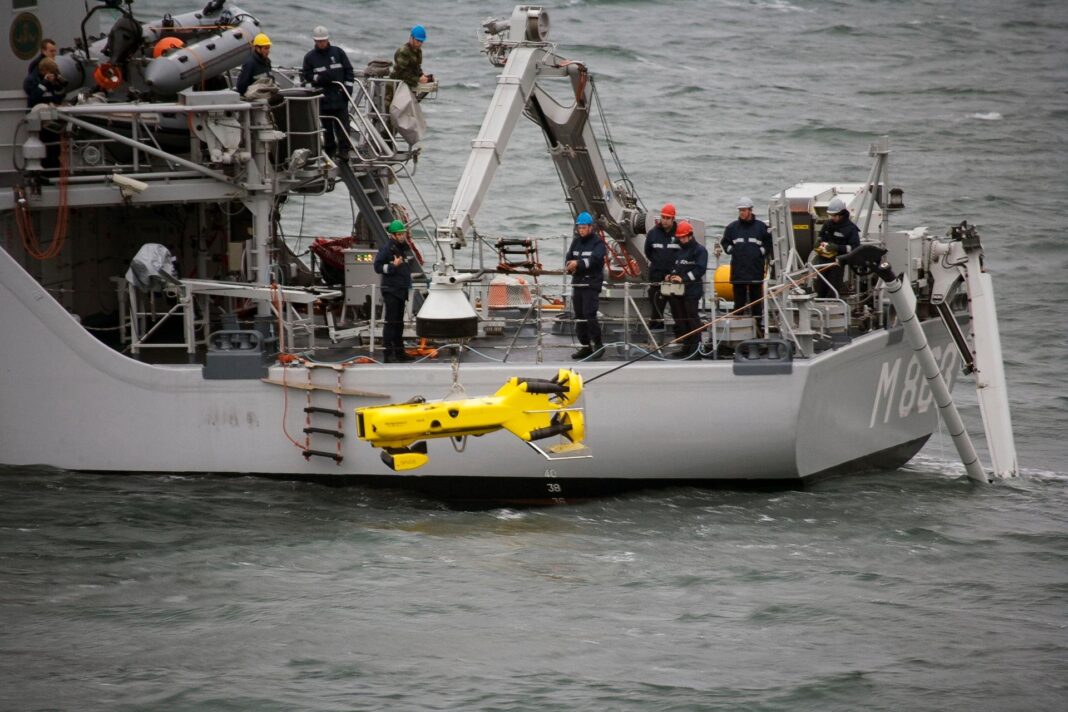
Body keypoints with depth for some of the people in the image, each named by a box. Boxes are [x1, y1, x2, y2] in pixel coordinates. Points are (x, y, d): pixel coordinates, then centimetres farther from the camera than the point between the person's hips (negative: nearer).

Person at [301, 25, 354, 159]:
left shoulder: (338, 52, 7)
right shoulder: (310, 57, 6)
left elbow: (349, 71, 9)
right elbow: (306, 76, 3)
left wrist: (348, 87, -1)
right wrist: (318, 78, -16)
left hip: (339, 96, 0)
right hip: (323, 98, 0)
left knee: (342, 124, -5)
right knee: (327, 126, 4)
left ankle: (343, 150, -5)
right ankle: (329, 150, 12)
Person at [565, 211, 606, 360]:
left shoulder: (597, 242, -4)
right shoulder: (576, 242, 16)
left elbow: (595, 259, -22)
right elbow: (568, 258, 9)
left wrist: (578, 263, -35)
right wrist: (569, 267, -14)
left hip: (592, 284, -7)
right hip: (577, 283, 7)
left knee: (589, 314, -15)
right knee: (579, 316, 8)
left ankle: (598, 345, -7)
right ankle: (585, 346, 15)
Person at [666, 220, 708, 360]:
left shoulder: (699, 250, -4)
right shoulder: (680, 250, 21)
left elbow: (700, 269, -14)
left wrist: (683, 278, -19)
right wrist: (672, 275, 6)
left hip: (692, 291, -8)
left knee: (692, 318, -10)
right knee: (680, 319, 9)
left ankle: (696, 347, -8)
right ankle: (686, 346, 16)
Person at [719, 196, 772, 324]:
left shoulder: (761, 227, 2)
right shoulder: (732, 227, 8)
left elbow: (769, 243, 9)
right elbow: (724, 242, 19)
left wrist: (762, 252, -2)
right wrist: (731, 250, 4)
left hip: (756, 270, -2)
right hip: (738, 270, 2)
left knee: (756, 300, 3)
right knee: (739, 301, 3)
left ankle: (757, 325, 7)